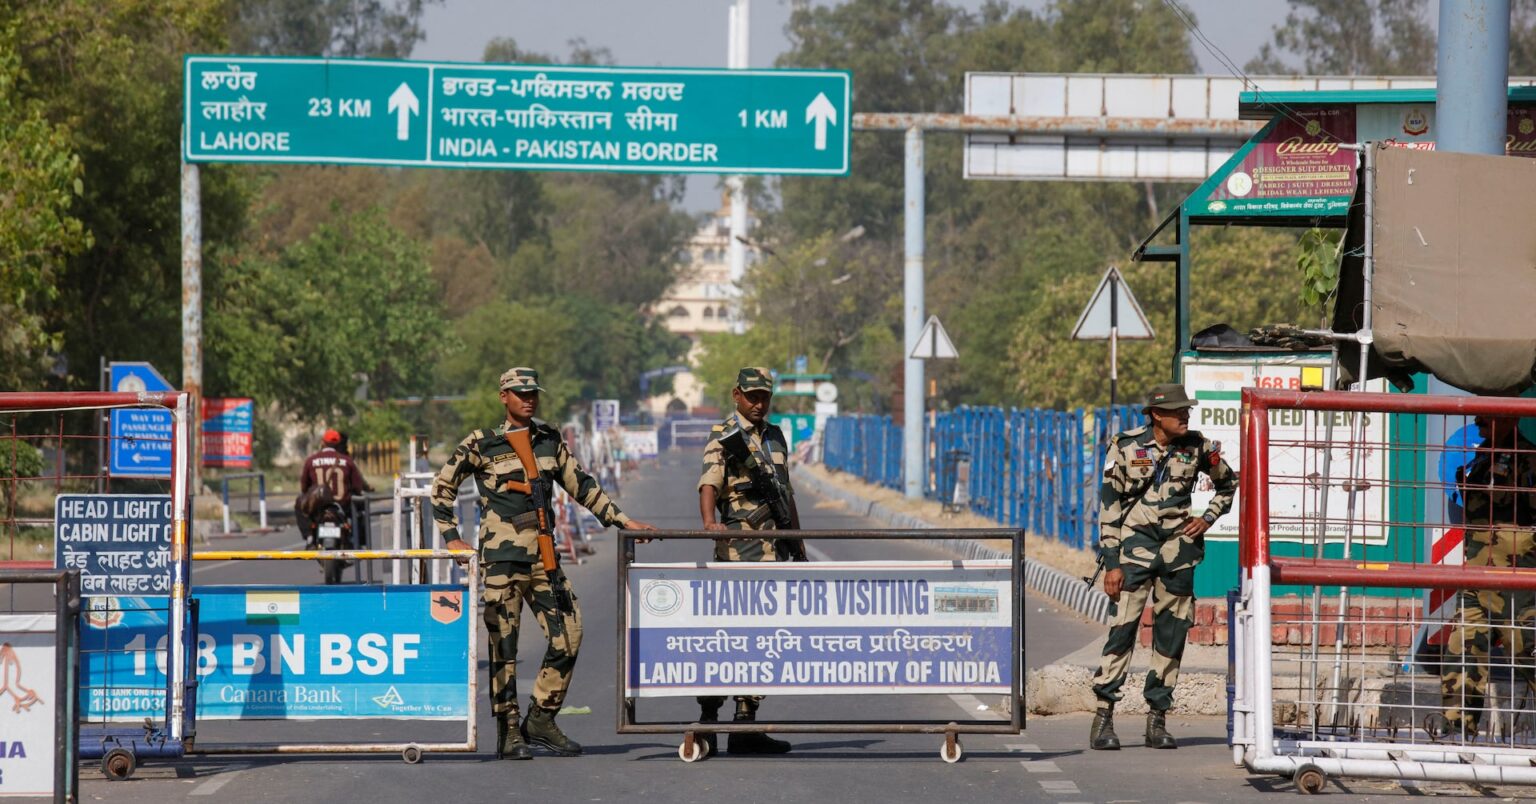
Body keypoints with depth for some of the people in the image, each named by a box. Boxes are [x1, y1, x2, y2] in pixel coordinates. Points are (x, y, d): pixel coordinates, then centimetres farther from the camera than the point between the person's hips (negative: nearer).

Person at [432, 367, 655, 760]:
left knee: (568, 636, -1)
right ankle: (508, 733, 2)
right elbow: (442, 487, 6)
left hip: (543, 557, 5)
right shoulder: (481, 445, -1)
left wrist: (622, 519, 16)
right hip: (501, 558, -5)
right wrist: (450, 537, 0)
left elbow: (582, 486, 20)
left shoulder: (550, 441, 12)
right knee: (503, 643, -4)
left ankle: (541, 719, 12)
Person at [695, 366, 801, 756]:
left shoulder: (776, 436, 19)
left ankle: (747, 725, 8)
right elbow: (709, 483, -20)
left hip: (775, 549, 7)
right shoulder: (723, 435, -4)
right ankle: (709, 718, -7)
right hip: (739, 548, -7)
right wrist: (710, 522, -39)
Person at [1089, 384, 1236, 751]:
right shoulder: (1127, 446, -5)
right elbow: (1109, 505, -3)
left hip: (1178, 549, 3)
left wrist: (1208, 518, 5)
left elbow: (1229, 484, 21)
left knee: (1172, 632, 3)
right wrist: (1111, 562, -7)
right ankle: (1104, 715, -9)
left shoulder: (1197, 447, 3)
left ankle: (1158, 718, 9)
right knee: (1123, 628, -11)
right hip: (1136, 545, -3)